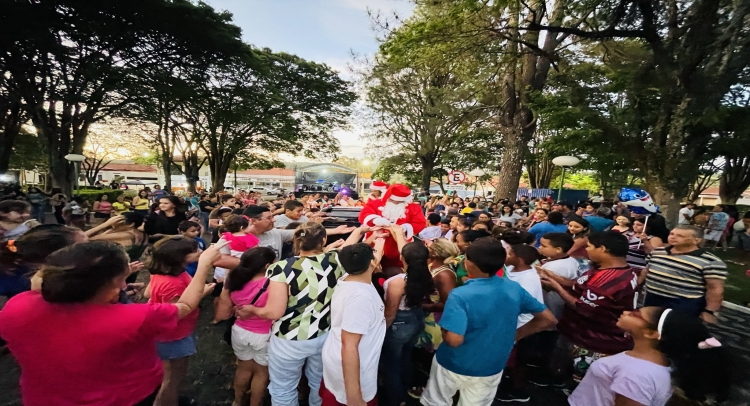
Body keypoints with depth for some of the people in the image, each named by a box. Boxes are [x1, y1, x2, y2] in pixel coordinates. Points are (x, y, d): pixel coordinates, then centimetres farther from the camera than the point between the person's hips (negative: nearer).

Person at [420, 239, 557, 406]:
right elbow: (549, 319, -2)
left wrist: (444, 324, -13)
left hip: (454, 367, -4)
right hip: (492, 369, 5)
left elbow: (453, 340, -34)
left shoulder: (460, 295, -30)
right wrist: (516, 334, 1)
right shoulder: (515, 289, -12)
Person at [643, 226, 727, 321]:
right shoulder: (657, 252, 4)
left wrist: (709, 312, -13)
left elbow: (716, 289, -11)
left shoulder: (710, 261, -12)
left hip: (684, 307, -5)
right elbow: (646, 270, 14)